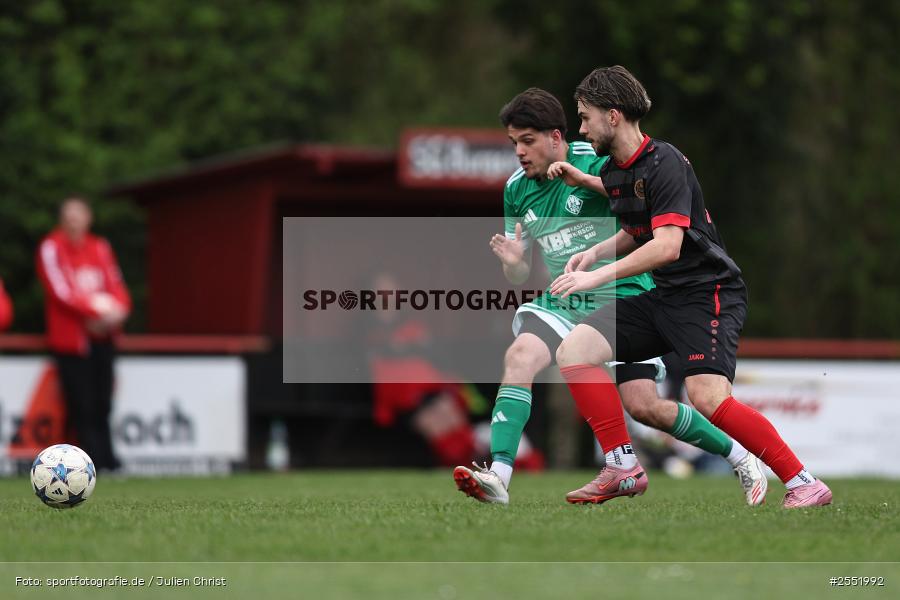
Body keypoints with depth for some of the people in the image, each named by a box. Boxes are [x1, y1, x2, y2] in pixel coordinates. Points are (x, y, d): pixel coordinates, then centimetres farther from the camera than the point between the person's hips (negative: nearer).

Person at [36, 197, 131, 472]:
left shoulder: (100, 248, 14)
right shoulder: (51, 248, -3)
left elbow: (115, 285, 11)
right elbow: (60, 290, -12)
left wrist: (116, 309, -11)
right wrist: (96, 310, -20)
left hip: (102, 336, 5)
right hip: (70, 338, -5)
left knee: (102, 404, 4)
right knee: (82, 405, -9)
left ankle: (107, 459, 7)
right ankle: (97, 460, -9)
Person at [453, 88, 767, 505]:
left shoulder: (595, 164, -12)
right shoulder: (517, 190, 5)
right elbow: (519, 275, 12)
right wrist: (512, 262, -11)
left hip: (621, 298, -4)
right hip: (561, 303, 4)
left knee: (644, 407, -10)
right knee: (519, 357, -24)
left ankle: (741, 459, 12)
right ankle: (498, 478, -31)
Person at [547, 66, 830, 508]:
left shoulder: (664, 163, -17)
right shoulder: (613, 171, 10)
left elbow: (667, 246, -27)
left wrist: (599, 276, -26)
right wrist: (596, 251, 11)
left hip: (708, 293, -9)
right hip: (662, 298, 9)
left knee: (707, 396, -27)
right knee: (573, 351, -7)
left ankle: (803, 483, -15)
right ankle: (624, 469, -4)